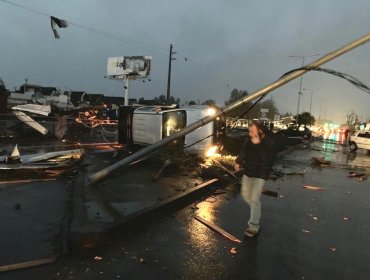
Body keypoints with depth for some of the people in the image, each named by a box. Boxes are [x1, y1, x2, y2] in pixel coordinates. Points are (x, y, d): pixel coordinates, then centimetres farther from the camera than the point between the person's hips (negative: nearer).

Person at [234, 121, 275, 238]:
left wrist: (258, 144, -38)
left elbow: (267, 160, -34)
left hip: (260, 174, -7)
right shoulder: (249, 139, -5)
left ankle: (254, 226, 3)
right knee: (245, 194, 17)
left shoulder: (268, 142, -22)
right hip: (248, 171, 7)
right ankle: (256, 210, 46)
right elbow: (244, 151, 14)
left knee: (254, 198, -10)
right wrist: (238, 161, 5)